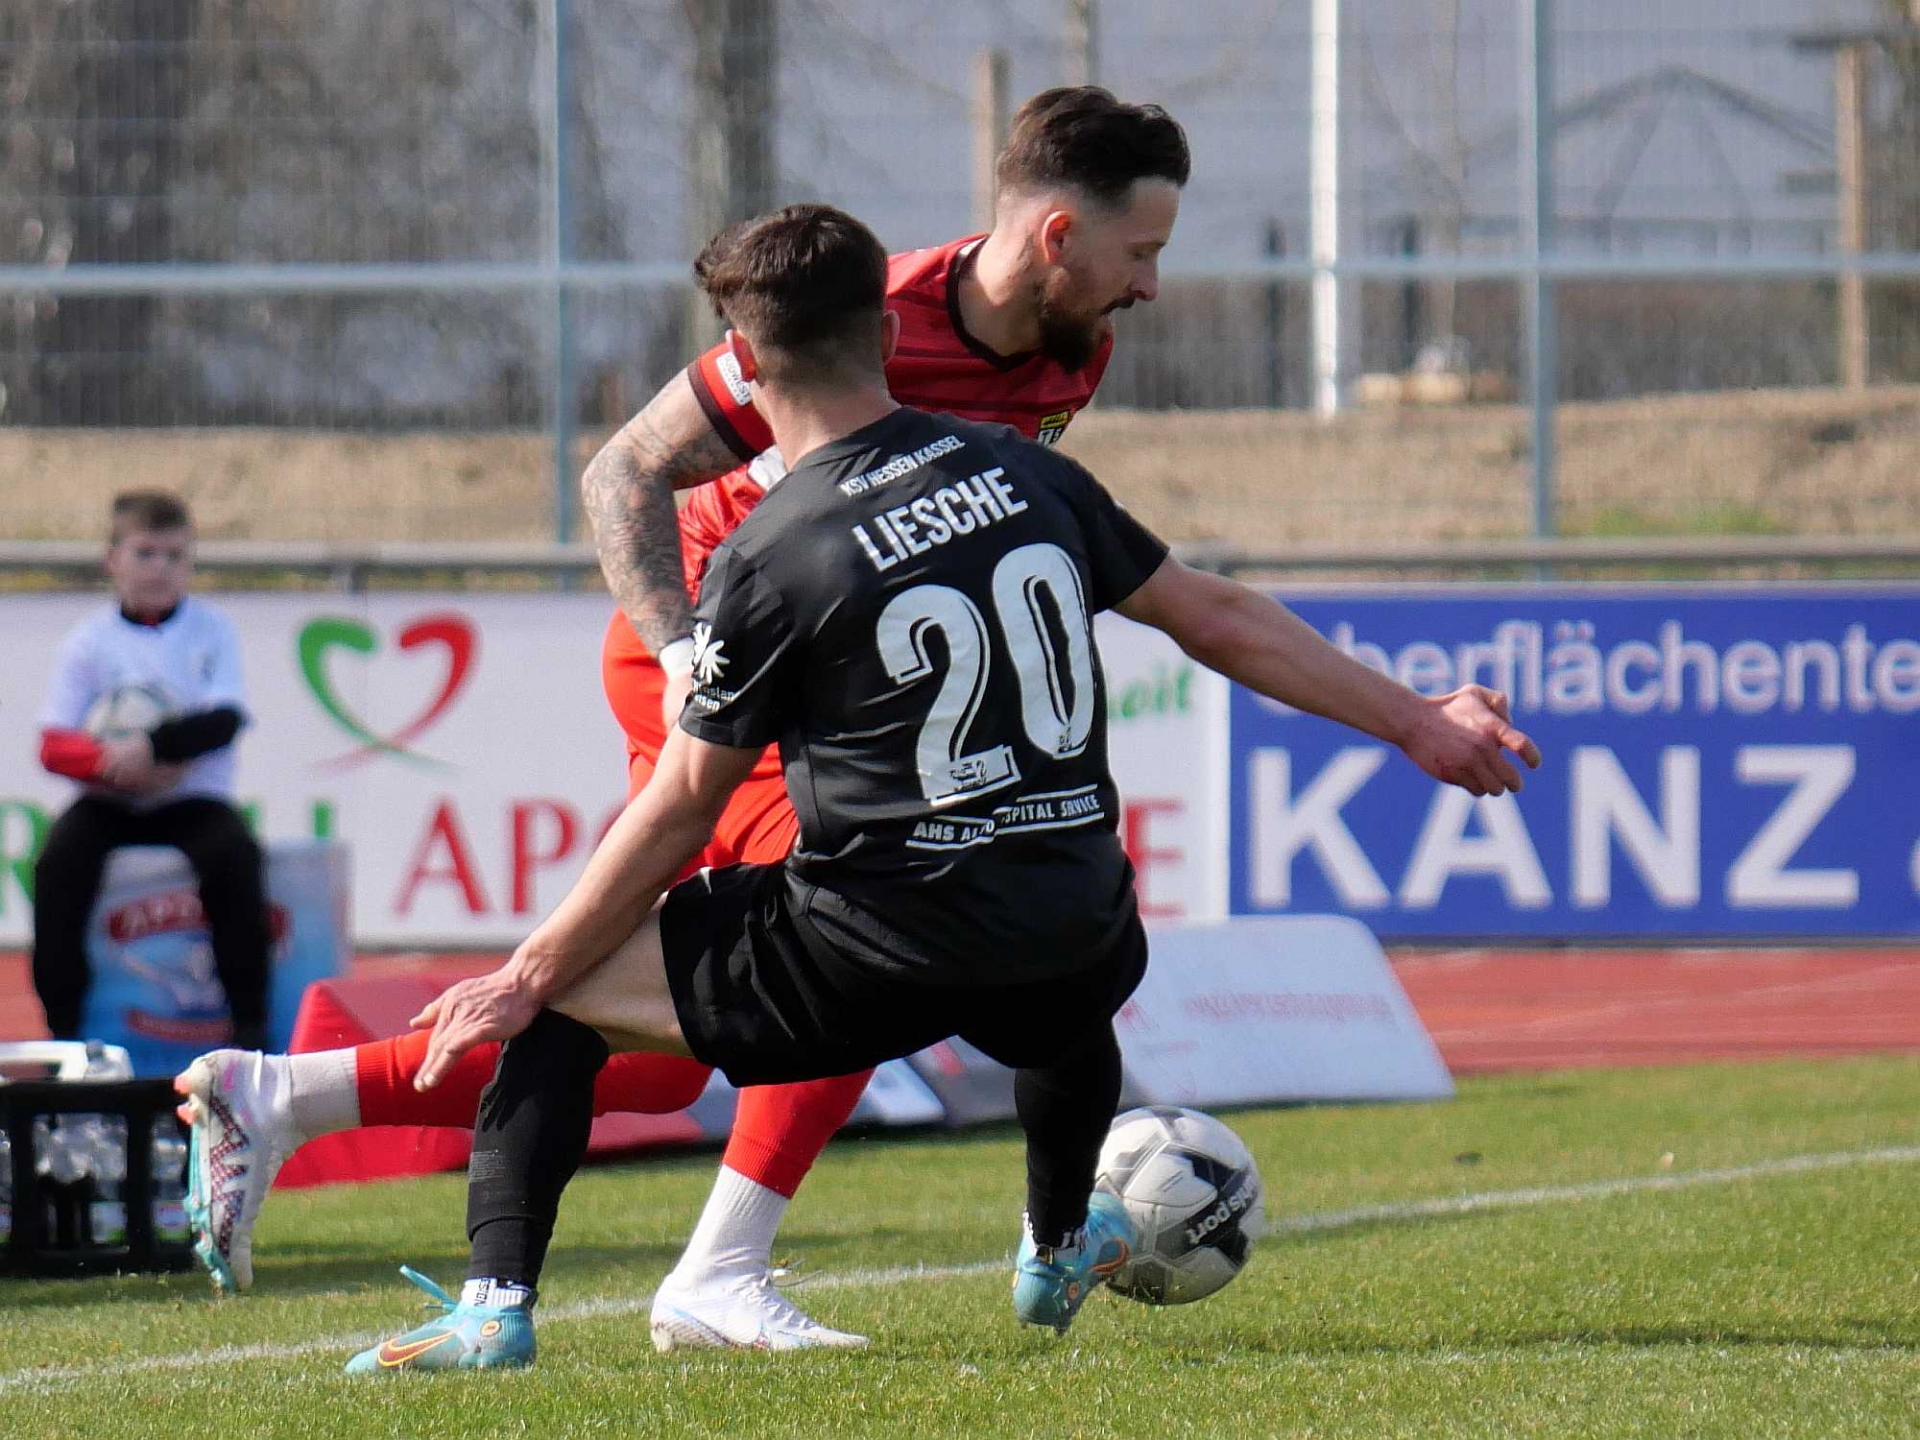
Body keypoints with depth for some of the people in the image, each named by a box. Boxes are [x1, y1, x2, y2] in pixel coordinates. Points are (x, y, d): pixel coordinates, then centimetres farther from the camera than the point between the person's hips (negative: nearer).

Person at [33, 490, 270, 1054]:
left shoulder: (212, 630, 3)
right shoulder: (89, 640, 3)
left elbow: (223, 721, -11)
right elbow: (54, 747, -4)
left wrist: (152, 746, -27)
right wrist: (112, 763, -25)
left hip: (193, 799, -1)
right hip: (108, 803, 1)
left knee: (233, 855, -30)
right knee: (59, 863, -27)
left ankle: (249, 1022, -18)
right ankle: (63, 1025, -17)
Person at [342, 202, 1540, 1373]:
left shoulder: (767, 563, -9)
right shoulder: (1025, 474, 5)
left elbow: (682, 809, -3)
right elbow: (1219, 620, 12)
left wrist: (529, 975, 6)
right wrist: (1414, 721, 24)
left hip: (877, 956, -5)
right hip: (1070, 948, 5)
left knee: (560, 999, 9)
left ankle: (496, 1301, -4)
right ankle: (1060, 1252, 62)